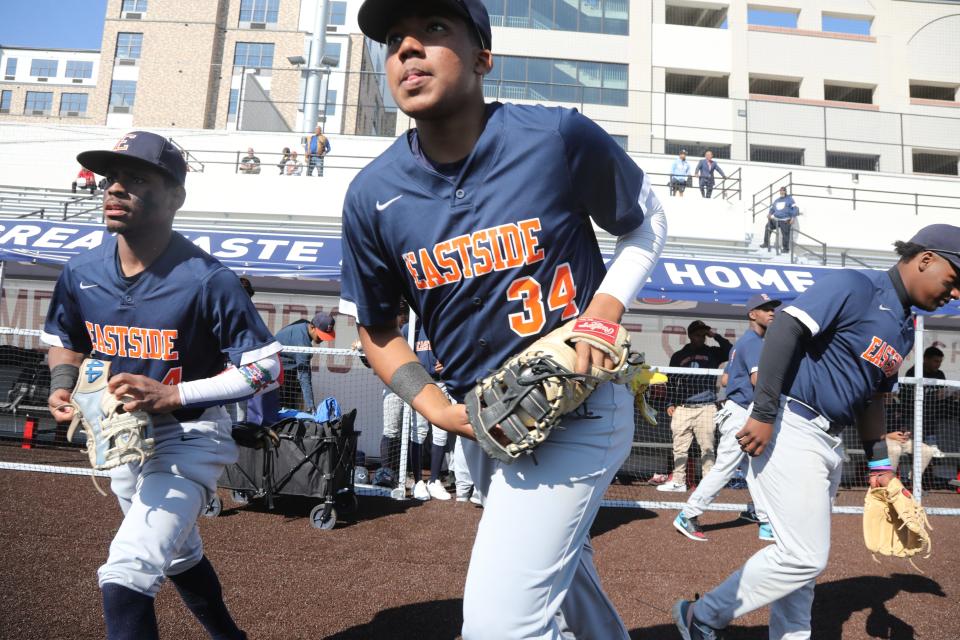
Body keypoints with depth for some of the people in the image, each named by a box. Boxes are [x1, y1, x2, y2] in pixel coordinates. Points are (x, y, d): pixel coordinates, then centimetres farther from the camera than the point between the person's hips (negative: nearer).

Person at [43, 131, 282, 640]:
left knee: (125, 578, -18)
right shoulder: (82, 272, -6)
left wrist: (173, 395, -28)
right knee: (177, 557, 25)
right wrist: (62, 388, -8)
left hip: (189, 440, -7)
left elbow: (264, 368, -20)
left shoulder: (207, 281, -25)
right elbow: (64, 340, 13)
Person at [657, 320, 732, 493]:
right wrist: (670, 404, 8)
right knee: (679, 447, 3)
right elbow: (671, 381, 16)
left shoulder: (712, 353, 13)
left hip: (706, 408, -1)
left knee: (707, 447, -3)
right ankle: (678, 481, 10)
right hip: (682, 407, 2)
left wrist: (715, 335, -3)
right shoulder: (678, 356, 16)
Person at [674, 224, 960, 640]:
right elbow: (785, 329, -20)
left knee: (802, 557, 15)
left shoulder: (905, 329, 18)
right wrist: (764, 413, -26)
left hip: (830, 441, 9)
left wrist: (879, 463, 19)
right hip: (789, 428, -9)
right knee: (805, 557, -8)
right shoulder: (856, 286, -10)